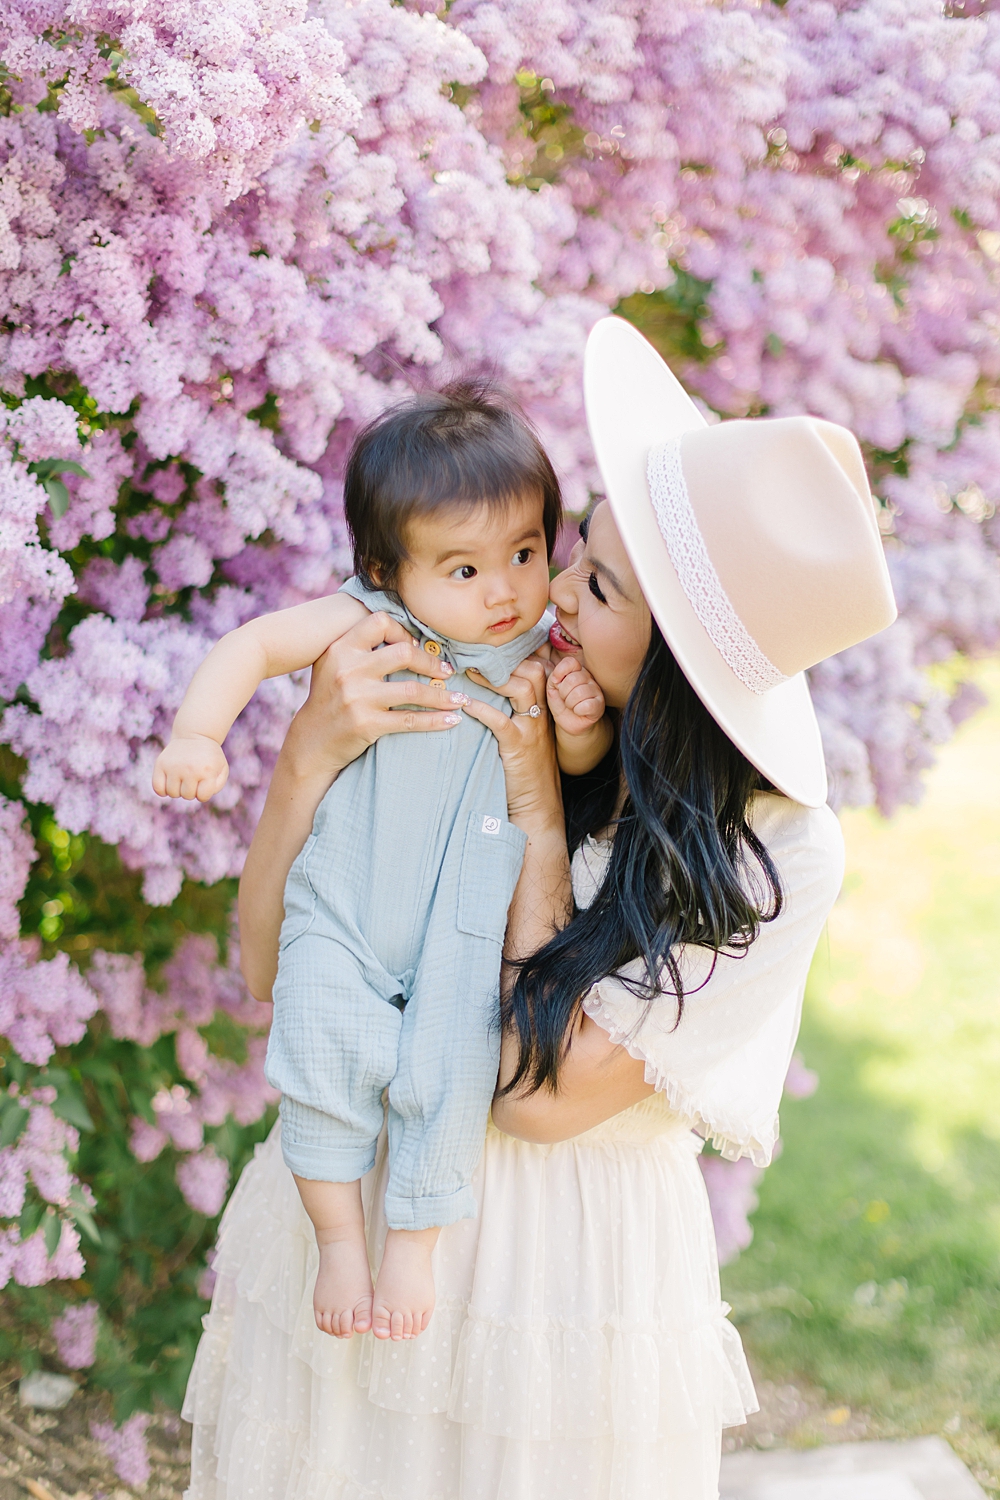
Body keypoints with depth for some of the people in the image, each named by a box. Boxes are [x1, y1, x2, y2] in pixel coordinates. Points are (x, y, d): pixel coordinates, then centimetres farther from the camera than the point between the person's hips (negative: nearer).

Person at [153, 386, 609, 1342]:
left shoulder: (546, 648, 1)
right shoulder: (365, 622, -6)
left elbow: (580, 764, 10)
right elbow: (252, 645, -9)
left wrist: (582, 724, -14)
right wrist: (196, 734, -24)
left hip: (466, 916, 1)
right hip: (342, 904, -1)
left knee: (451, 1066, -13)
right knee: (323, 1045, -18)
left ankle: (414, 1243, 10)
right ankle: (338, 1237, 3)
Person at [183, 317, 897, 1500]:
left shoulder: (779, 857, -17)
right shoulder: (464, 716, -12)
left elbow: (543, 1094, -20)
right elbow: (268, 969, -9)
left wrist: (540, 817, -20)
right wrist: (310, 753, -23)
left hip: (572, 1260, -3)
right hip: (354, 1207, 3)